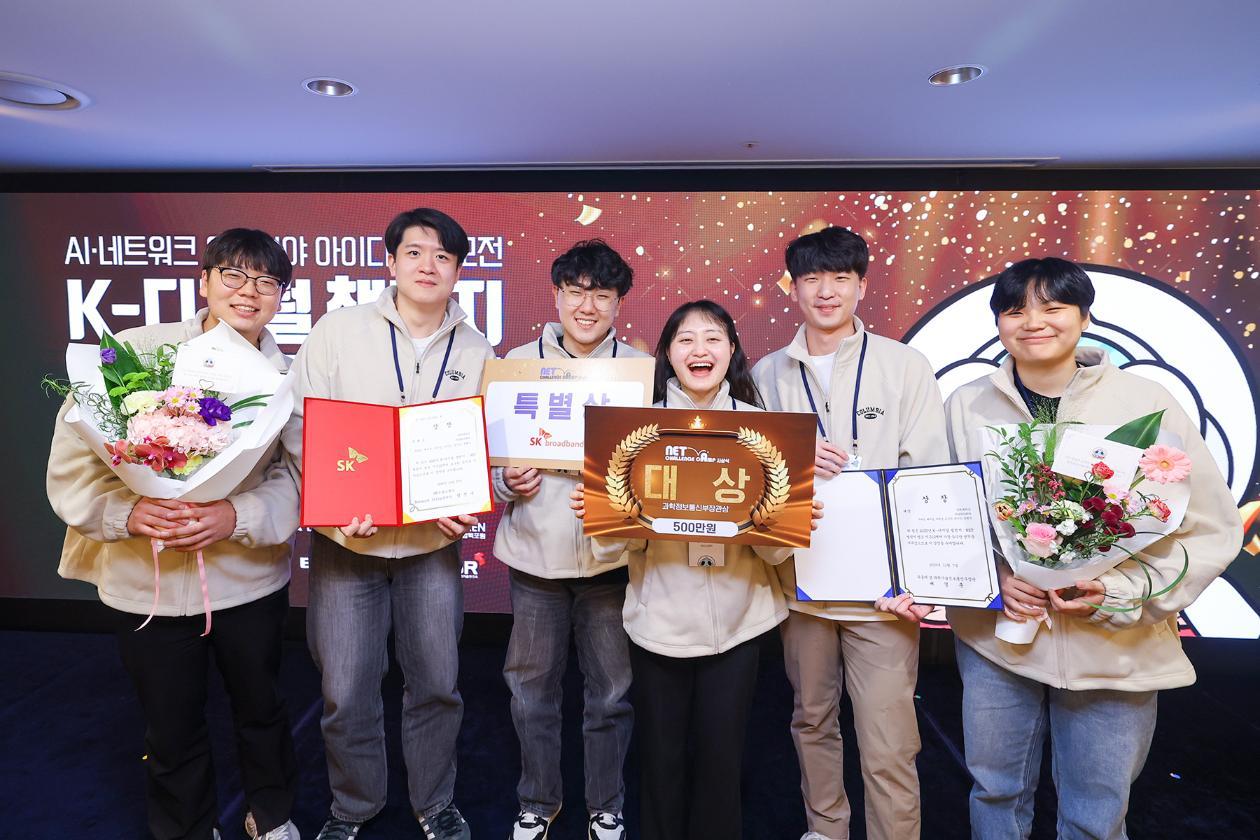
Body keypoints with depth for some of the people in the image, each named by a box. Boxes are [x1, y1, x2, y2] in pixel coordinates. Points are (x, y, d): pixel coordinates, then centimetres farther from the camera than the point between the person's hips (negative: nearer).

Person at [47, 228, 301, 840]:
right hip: (147, 582, -1)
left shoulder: (286, 377, -5)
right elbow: (72, 458, -7)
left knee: (261, 707, 21)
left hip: (249, 578, 1)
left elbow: (297, 478, -9)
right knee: (171, 730, 17)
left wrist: (237, 517, -26)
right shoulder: (137, 351, -9)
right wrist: (128, 511, -24)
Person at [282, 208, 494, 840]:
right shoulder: (340, 329, -4)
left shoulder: (476, 351, 1)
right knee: (346, 689, 8)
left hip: (434, 542, 2)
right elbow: (299, 425, -5)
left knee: (437, 682, 12)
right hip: (347, 539, -1)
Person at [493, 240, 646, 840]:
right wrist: (506, 482, -12)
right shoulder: (518, 362, 3)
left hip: (612, 555, 0)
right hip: (536, 553, 1)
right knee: (532, 687, 14)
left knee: (611, 692, 12)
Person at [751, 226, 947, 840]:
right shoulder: (769, 374, 5)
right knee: (812, 721, 19)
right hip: (801, 579, 3)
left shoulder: (905, 367, -1)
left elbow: (930, 473, -3)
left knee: (888, 749, -1)